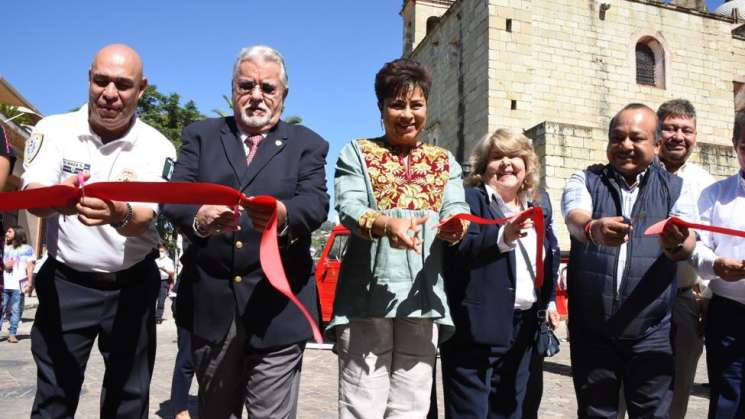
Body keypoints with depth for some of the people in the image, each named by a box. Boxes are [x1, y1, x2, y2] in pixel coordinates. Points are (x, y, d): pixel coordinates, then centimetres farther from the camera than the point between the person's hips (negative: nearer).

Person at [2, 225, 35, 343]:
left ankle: (12, 334, 1)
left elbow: (30, 267, 3)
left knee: (15, 310, -3)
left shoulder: (27, 249, 7)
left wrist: (29, 283, -6)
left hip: (18, 285, -3)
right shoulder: (6, 248, 20)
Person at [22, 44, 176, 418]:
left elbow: (144, 218, -21)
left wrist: (118, 214, -45)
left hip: (131, 287, 0)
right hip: (65, 283, 0)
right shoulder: (53, 131, -5)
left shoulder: (157, 148, -8)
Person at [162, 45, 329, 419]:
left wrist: (283, 216, -33)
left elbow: (316, 202, -9)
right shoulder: (200, 135, 11)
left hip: (277, 308, -2)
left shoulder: (307, 144, 7)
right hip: (210, 304, 2)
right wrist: (199, 218, -27)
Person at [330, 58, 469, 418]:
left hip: (423, 296, 3)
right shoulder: (357, 154, 6)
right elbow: (348, 208, -9)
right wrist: (386, 223, -30)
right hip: (367, 293, -3)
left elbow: (456, 209, 3)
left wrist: (454, 226, -22)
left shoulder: (445, 162, 16)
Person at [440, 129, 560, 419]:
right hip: (479, 324, -6)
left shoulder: (540, 202, 14)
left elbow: (551, 256, 23)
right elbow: (456, 249, -21)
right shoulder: (469, 199, -7)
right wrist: (503, 237, -33)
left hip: (526, 326, 6)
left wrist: (549, 300, 16)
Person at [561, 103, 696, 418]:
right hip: (591, 330, 0)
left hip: (651, 332, 1)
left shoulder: (674, 188, 6)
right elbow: (575, 218, -19)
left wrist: (675, 242, -35)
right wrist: (592, 228, -43)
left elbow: (688, 245, -11)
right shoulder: (585, 180, 3)